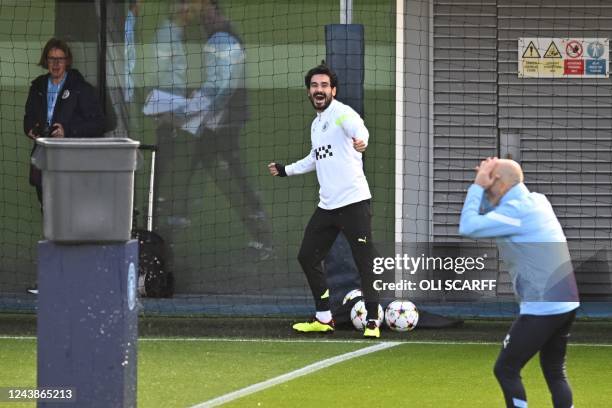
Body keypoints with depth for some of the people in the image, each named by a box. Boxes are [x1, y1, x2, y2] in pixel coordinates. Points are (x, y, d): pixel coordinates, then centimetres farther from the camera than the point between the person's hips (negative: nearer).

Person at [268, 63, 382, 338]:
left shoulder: (341, 113, -10)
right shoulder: (316, 124, 16)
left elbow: (358, 128, -35)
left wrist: (361, 140, -57)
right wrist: (286, 170, 37)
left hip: (354, 201, -9)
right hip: (327, 205, 9)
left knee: (365, 262, -9)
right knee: (307, 256, 10)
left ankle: (372, 322, -2)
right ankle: (324, 318, 21)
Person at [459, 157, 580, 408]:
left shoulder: (517, 210, -16)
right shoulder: (536, 201, 13)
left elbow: (468, 227, -19)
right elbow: (489, 217, 24)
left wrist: (477, 186, -10)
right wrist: (482, 188, 8)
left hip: (542, 308, -9)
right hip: (565, 304, 9)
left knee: (506, 370, 1)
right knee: (555, 372, 18)